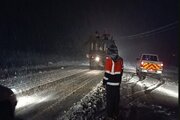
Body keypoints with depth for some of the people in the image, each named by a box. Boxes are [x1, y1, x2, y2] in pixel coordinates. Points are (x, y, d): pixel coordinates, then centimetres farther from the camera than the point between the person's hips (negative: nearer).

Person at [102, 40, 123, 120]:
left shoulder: (109, 59, -17)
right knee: (116, 98, 16)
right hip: (117, 83, 6)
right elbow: (121, 71, 10)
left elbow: (108, 72, -19)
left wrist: (104, 81, -9)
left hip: (110, 83, -6)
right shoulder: (120, 59, 4)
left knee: (110, 99, 5)